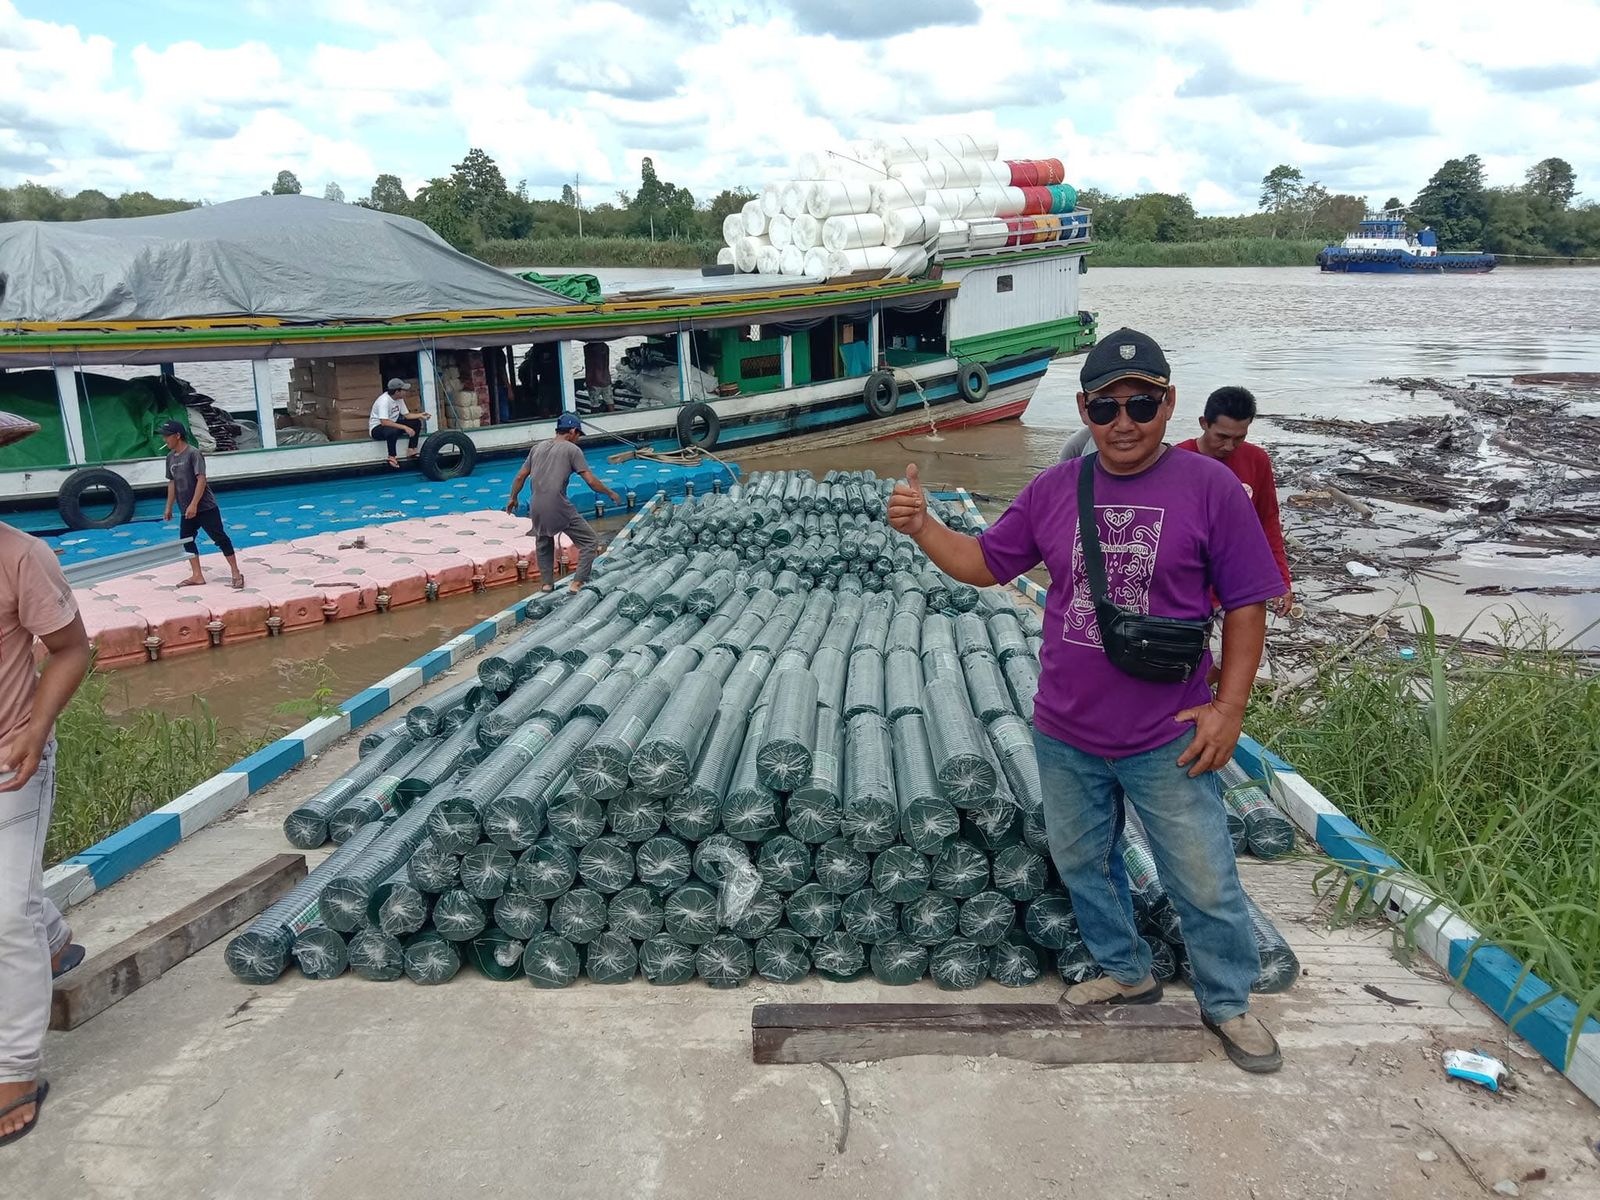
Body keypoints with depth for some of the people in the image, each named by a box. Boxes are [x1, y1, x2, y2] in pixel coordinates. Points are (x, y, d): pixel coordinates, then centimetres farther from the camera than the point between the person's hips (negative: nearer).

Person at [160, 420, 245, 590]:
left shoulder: (193, 453, -14)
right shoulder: (170, 457, 9)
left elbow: (201, 480, -20)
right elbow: (172, 482, 16)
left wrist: (194, 504, -24)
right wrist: (169, 507, 15)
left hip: (205, 507, -8)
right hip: (187, 510, 8)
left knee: (220, 538, -5)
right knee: (186, 539, 8)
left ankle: (236, 573, 0)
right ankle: (197, 576, 14)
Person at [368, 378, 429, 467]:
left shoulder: (399, 399, -2)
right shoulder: (384, 400, -28)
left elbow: (406, 415, 7)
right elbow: (384, 422, -38)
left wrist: (420, 415, -11)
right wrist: (404, 427, -39)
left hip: (393, 424, 9)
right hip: (377, 429, -9)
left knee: (416, 422, -1)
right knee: (393, 430, -41)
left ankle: (411, 451, 0)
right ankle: (392, 457, -25)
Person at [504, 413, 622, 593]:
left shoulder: (537, 448, 16)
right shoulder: (572, 449, 1)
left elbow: (520, 477, 18)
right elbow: (591, 481, -4)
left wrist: (513, 499, 31)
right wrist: (611, 493, 9)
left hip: (537, 508, 6)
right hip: (559, 507, -6)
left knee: (543, 544, 28)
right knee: (588, 541, 5)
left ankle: (547, 583, 28)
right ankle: (578, 583, -3)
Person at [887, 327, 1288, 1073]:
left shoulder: (1208, 486, -11)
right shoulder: (1054, 489, 0)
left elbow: (1246, 604, -6)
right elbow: (985, 563, 8)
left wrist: (1229, 706, -11)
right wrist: (922, 528, -9)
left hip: (1166, 741, -4)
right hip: (1065, 736, 4)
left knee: (1203, 882, 9)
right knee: (1081, 864, 20)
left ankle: (1229, 1003, 33)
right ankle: (1126, 973, 43)